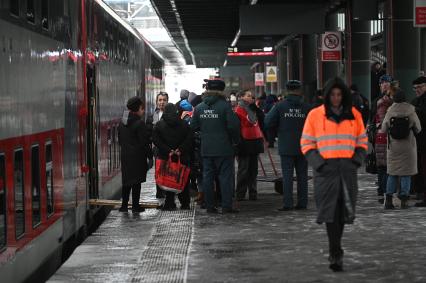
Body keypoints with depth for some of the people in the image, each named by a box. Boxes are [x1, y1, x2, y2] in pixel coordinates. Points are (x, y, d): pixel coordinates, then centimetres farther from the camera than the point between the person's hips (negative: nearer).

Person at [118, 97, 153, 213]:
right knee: (136, 181, 0)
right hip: (137, 157, -7)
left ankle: (124, 205, 16)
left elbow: (120, 140, 15)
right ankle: (135, 206, 4)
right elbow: (145, 142, -15)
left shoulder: (122, 123, 8)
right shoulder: (139, 123, -16)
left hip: (125, 156, 7)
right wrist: (150, 156, -9)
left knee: (126, 181, 13)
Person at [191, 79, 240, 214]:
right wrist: (236, 140, 2)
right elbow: (233, 125, -15)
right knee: (225, 176, 1)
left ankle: (209, 206, 11)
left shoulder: (199, 107, 3)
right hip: (224, 148, -4)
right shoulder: (225, 106, -12)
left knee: (208, 177, 9)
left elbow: (193, 126, 7)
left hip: (206, 149, 4)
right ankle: (226, 206, -1)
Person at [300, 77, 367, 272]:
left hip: (348, 169, 3)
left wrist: (356, 160, -1)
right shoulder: (315, 115, 2)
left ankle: (334, 251, 22)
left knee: (343, 211, 7)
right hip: (326, 169, -3)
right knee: (331, 210, -9)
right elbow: (306, 143, 5)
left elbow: (362, 141, 16)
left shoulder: (354, 115, 9)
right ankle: (336, 255, -10)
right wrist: (319, 163, -8)